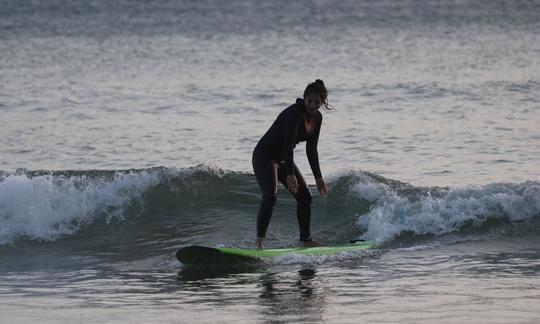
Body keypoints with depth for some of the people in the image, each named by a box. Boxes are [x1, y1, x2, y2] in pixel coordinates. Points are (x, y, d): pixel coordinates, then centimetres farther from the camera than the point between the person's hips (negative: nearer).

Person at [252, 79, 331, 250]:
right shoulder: (295, 112, -25)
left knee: (304, 196, 10)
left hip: (283, 159, 9)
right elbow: (288, 143, -33)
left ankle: (306, 239, 21)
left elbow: (311, 150, 8)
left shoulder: (317, 118, 1)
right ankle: (259, 241, -32)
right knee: (270, 195, -26)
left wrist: (318, 177, 7)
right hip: (264, 156, -9)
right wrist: (290, 174, -40)